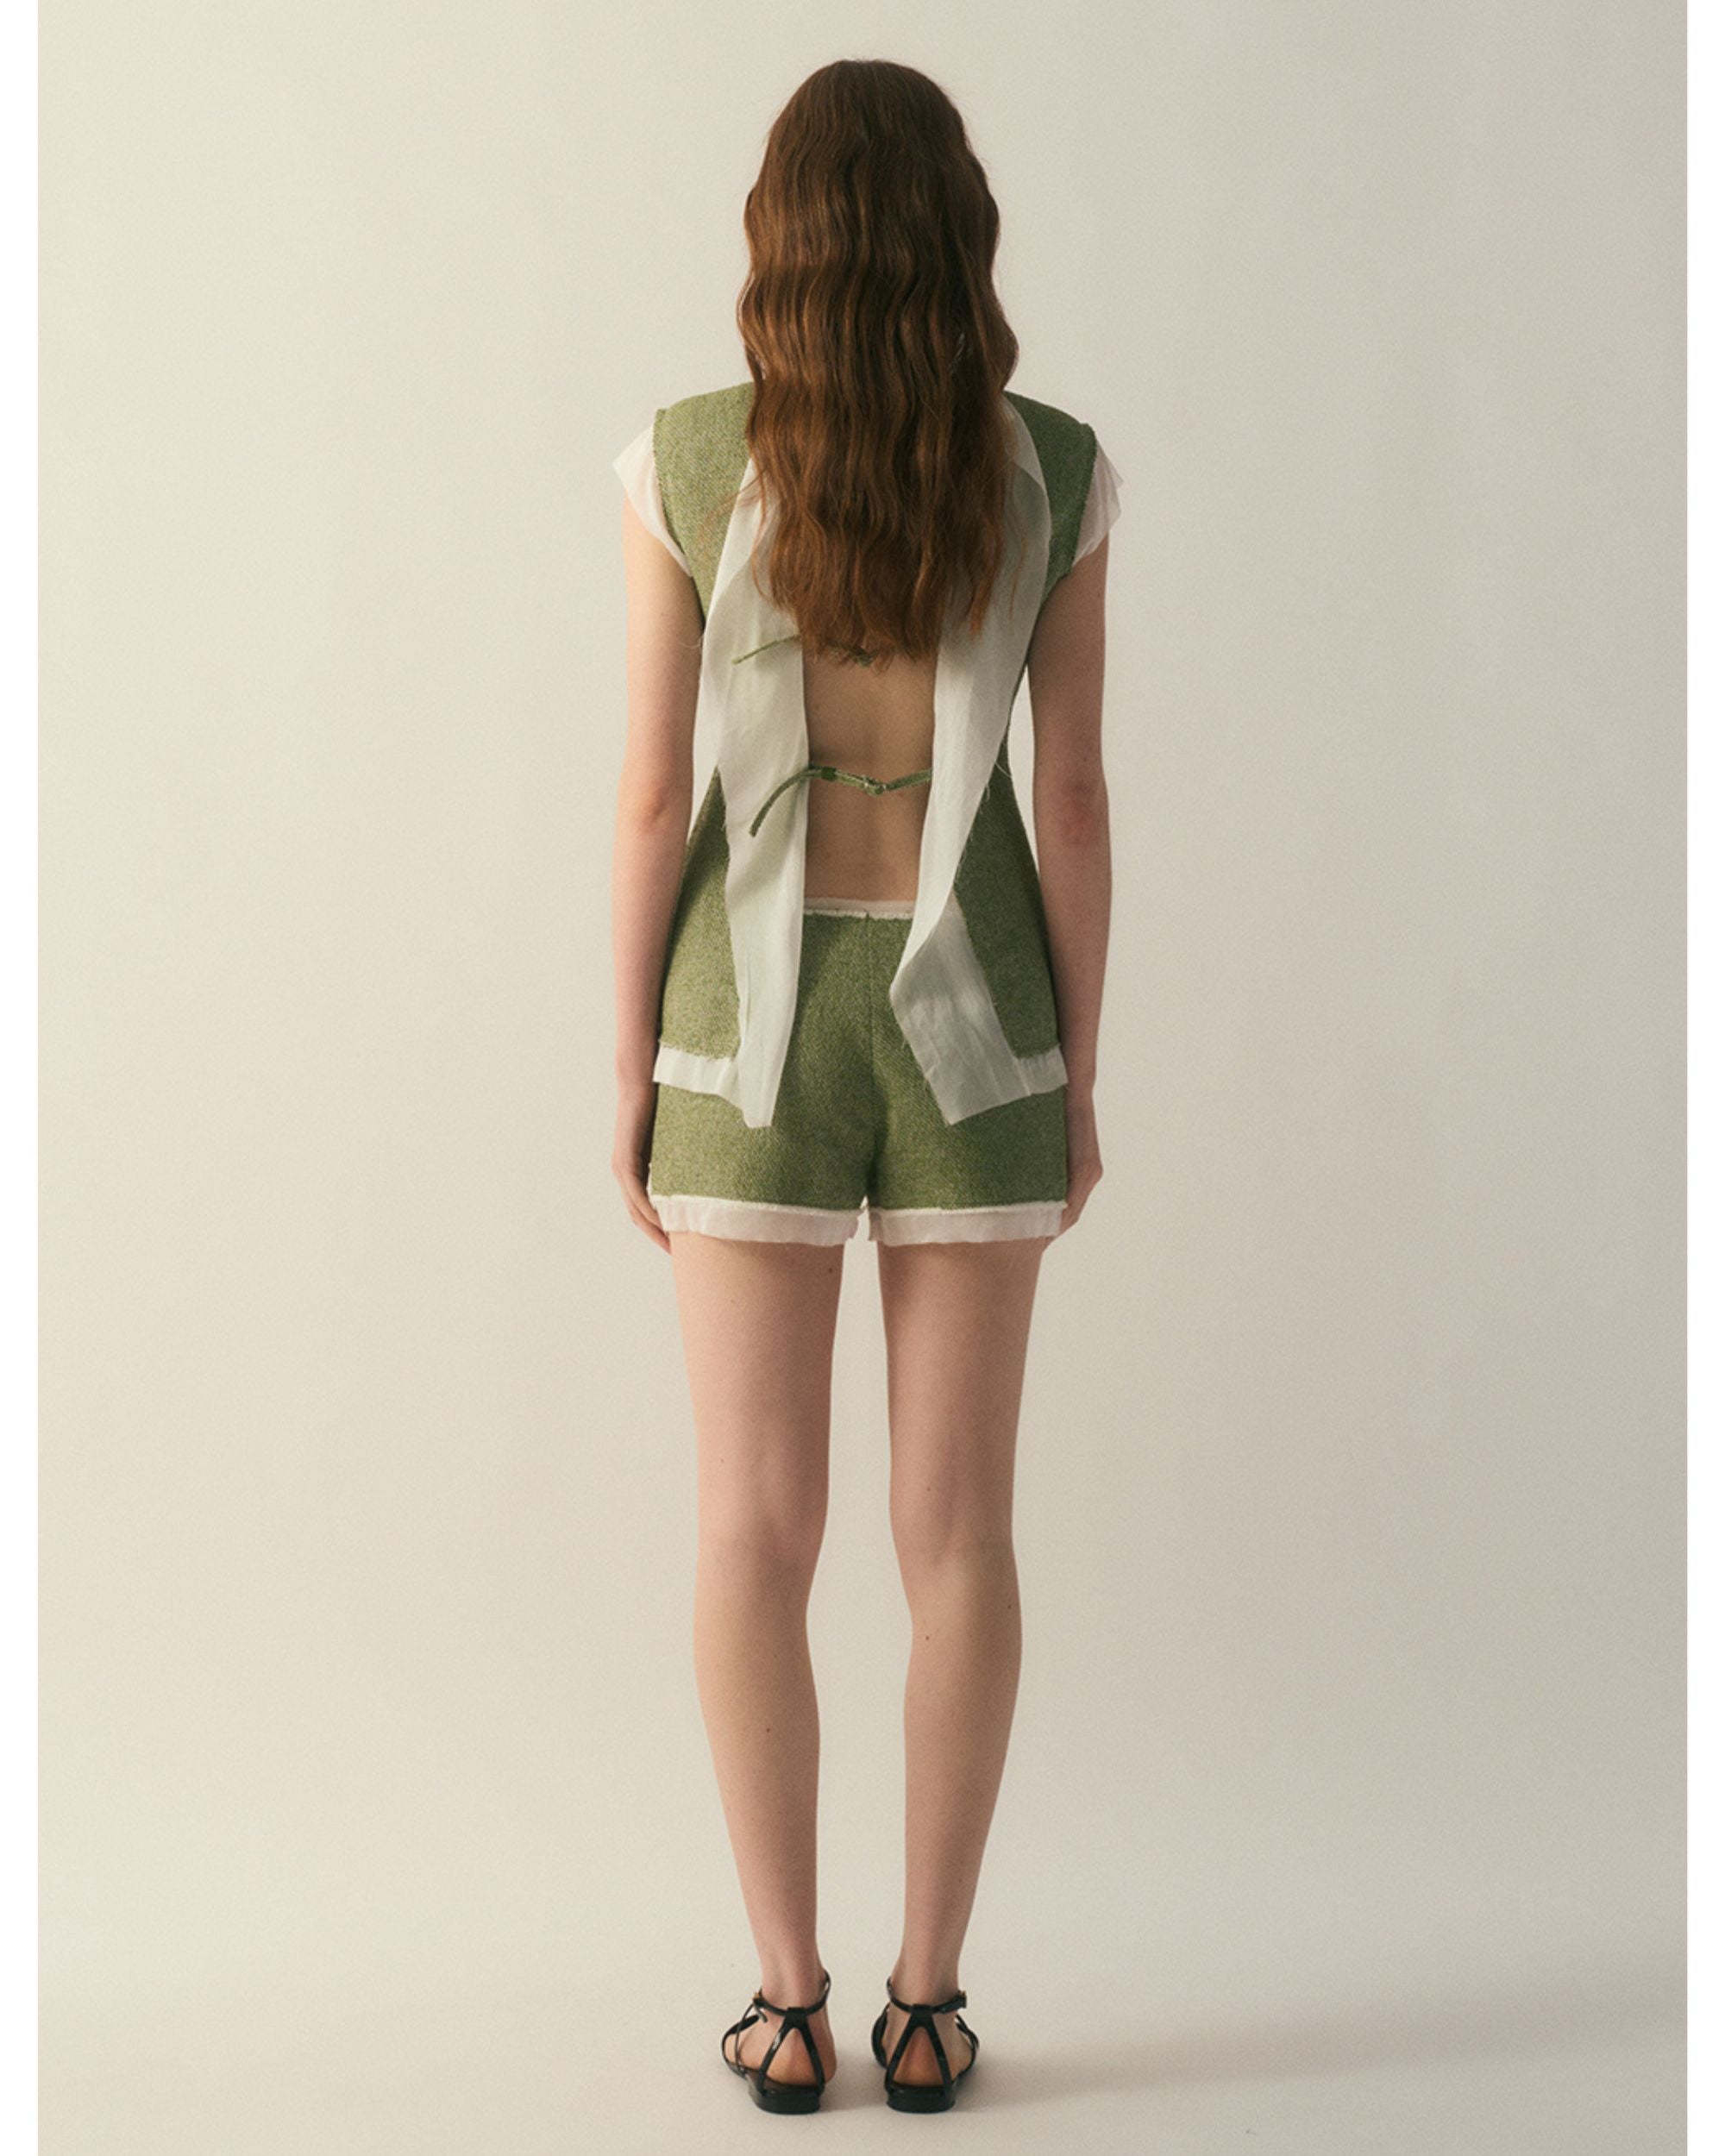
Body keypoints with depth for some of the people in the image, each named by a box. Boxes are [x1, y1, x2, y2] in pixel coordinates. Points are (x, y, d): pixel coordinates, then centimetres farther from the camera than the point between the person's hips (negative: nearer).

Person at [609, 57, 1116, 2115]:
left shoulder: (684, 466, -8)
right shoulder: (1054, 475, -4)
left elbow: (653, 792, -7)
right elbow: (1072, 799, -3)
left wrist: (631, 1068, 2)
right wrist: (1079, 1078, 6)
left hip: (757, 1020, -1)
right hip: (969, 1023, 1)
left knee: (756, 1530, 6)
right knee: (957, 1530, 7)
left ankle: (788, 2003, 10)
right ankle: (927, 1999, 13)